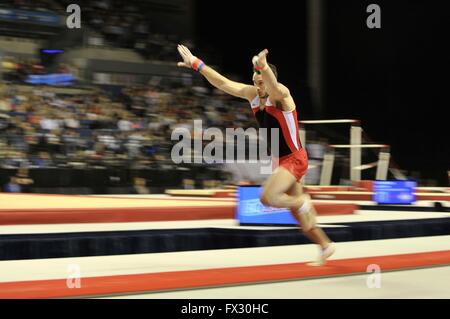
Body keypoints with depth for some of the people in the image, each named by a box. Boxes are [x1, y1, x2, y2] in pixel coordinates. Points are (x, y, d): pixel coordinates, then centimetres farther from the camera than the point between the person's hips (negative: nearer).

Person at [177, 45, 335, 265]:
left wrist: (263, 67, -66)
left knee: (268, 197, -24)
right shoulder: (252, 94, -1)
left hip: (294, 159, -8)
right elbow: (223, 83, 0)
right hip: (279, 160, 8)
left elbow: (274, 86, -45)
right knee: (299, 215, 13)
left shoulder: (280, 95, -20)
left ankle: (302, 201, 3)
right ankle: (325, 246, 30)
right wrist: (197, 64, -6)